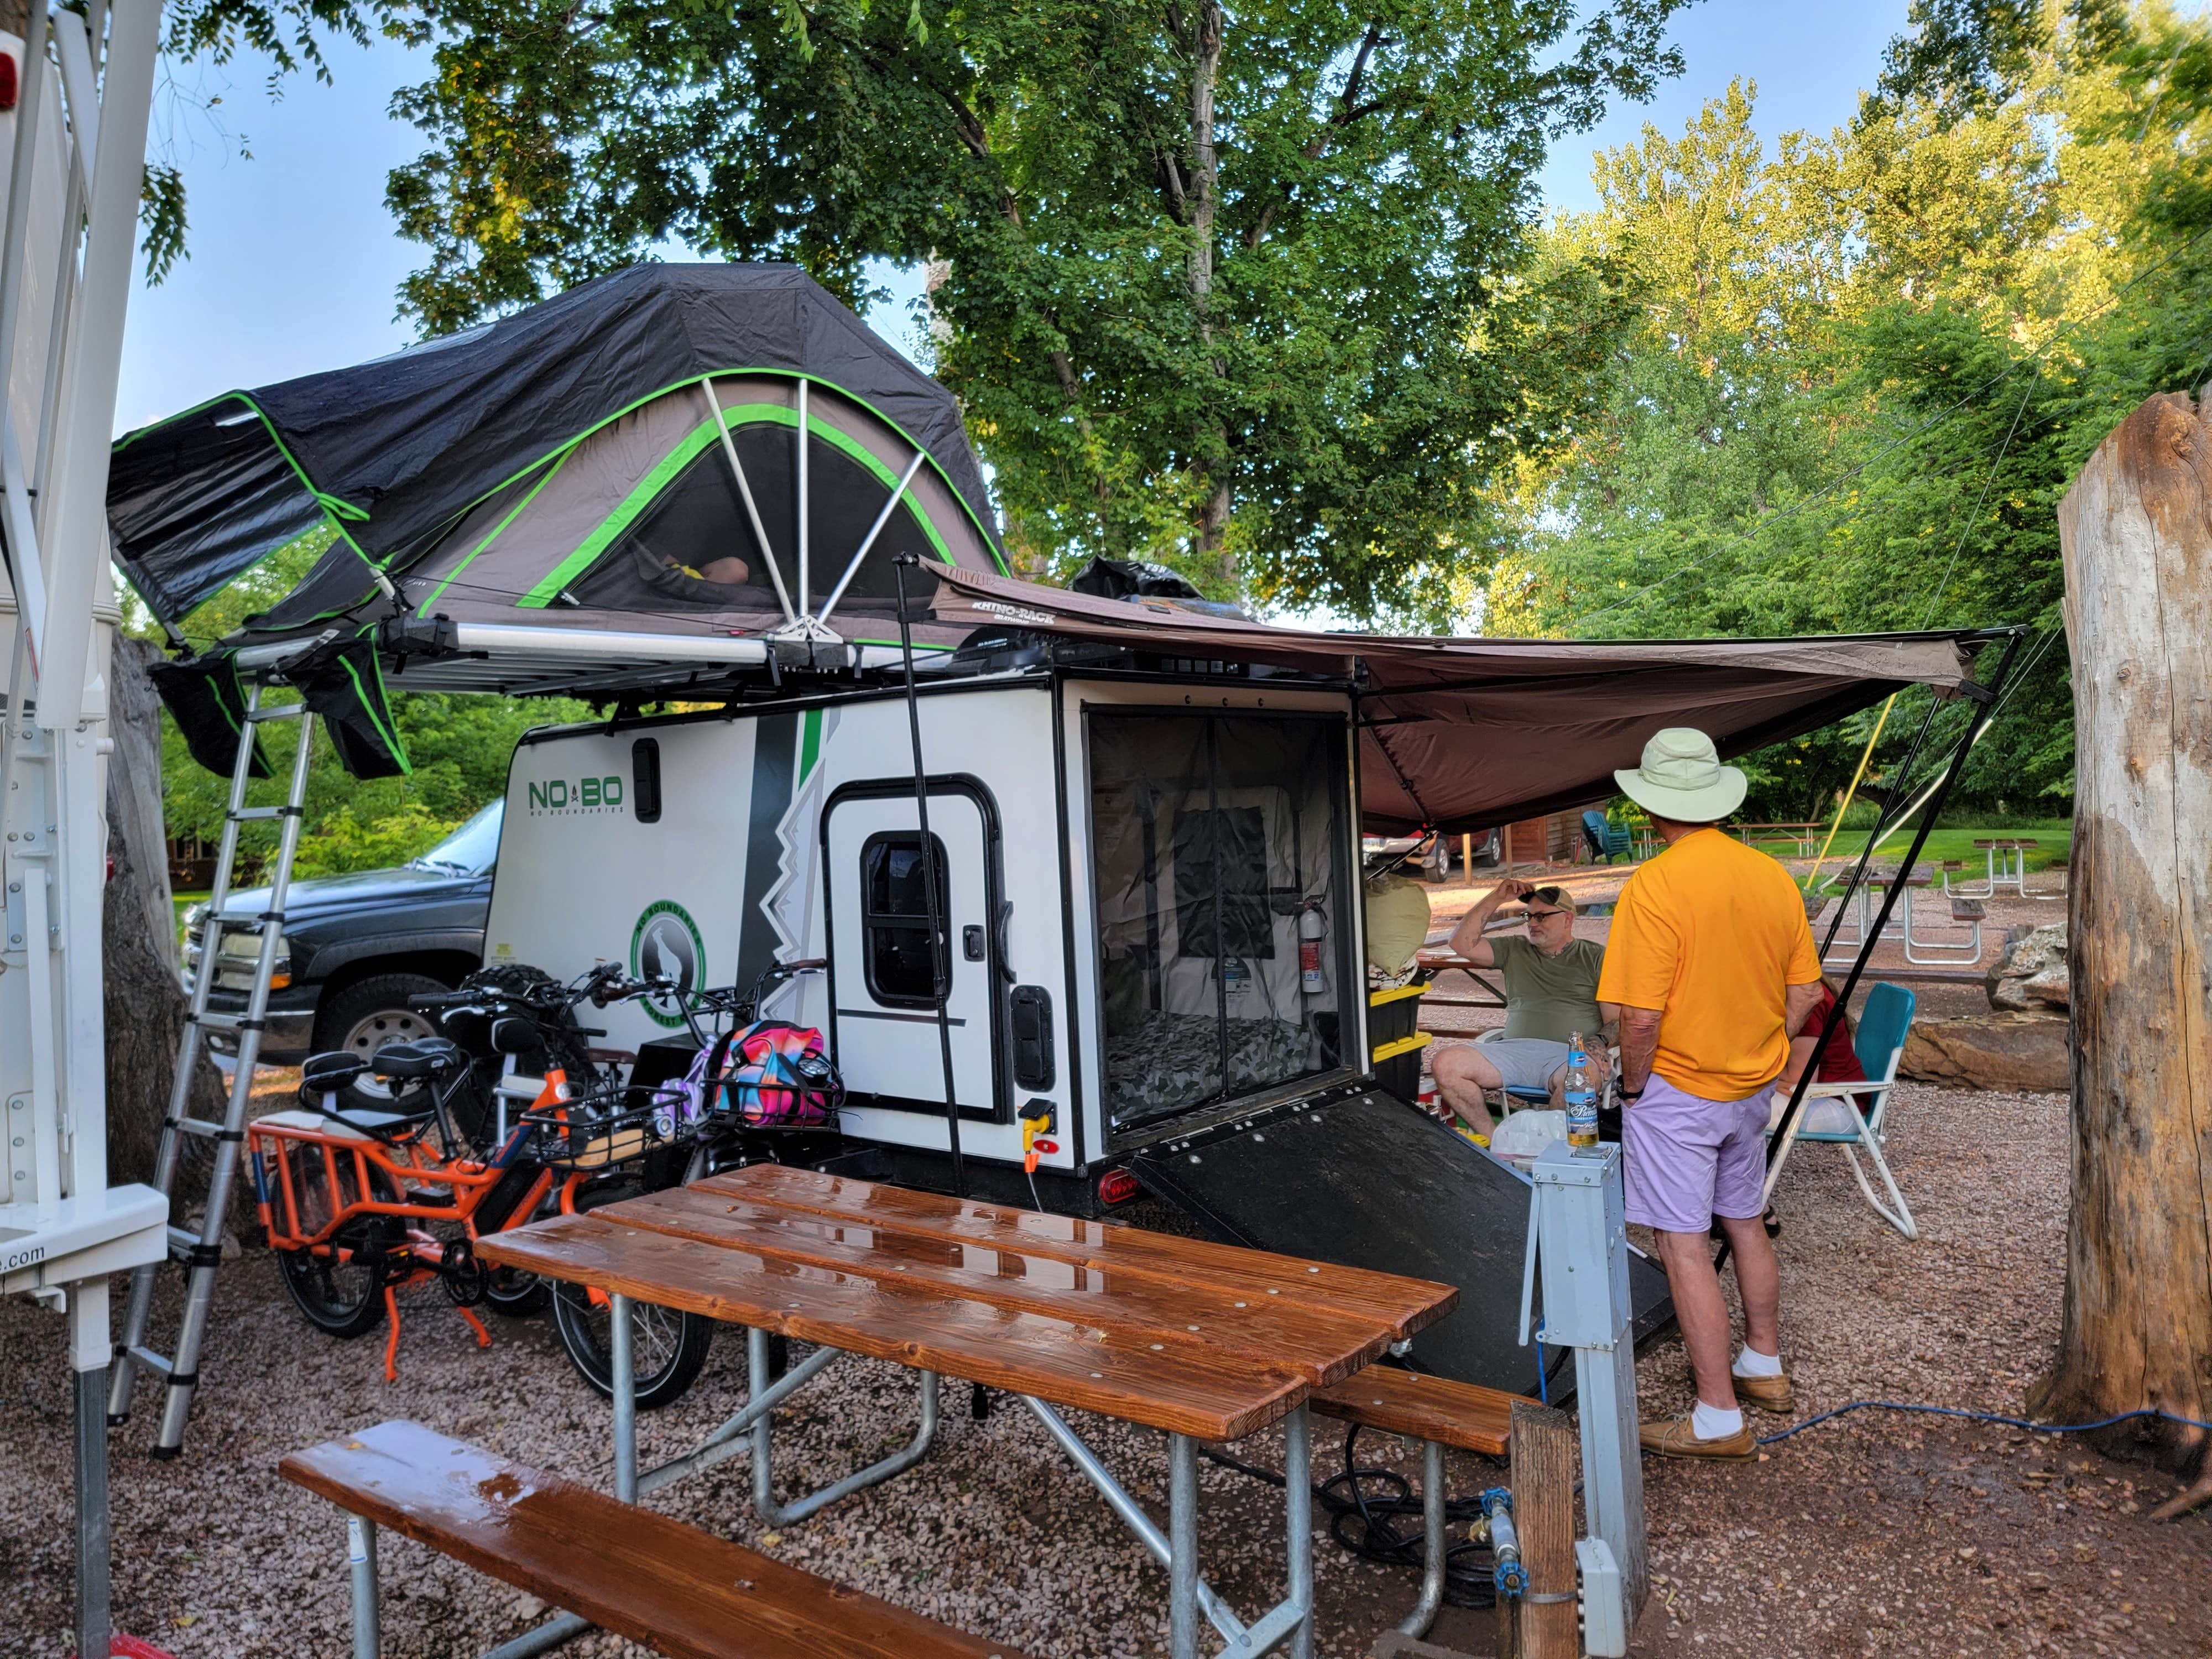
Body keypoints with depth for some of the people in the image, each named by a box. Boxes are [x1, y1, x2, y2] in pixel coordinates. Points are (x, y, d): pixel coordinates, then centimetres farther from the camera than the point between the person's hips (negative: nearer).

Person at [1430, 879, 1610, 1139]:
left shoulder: (1595, 956, 15)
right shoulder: (1514, 951, 24)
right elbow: (1461, 944, 13)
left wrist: (1599, 1043, -13)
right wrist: (1496, 898, 10)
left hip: (1570, 1054, -3)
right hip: (1514, 1049, 3)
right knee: (1444, 1065, -22)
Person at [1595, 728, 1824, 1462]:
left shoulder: (1654, 887, -22)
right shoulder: (1773, 875, 0)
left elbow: (1641, 1017, -25)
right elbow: (1805, 991, 6)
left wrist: (1632, 1085, -9)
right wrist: (1760, 1055, 16)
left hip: (1675, 1092, -7)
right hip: (1753, 1087, 7)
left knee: (1684, 1247, 1)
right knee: (1745, 1223, 23)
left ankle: (1719, 1419, 7)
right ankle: (1764, 1369, 39)